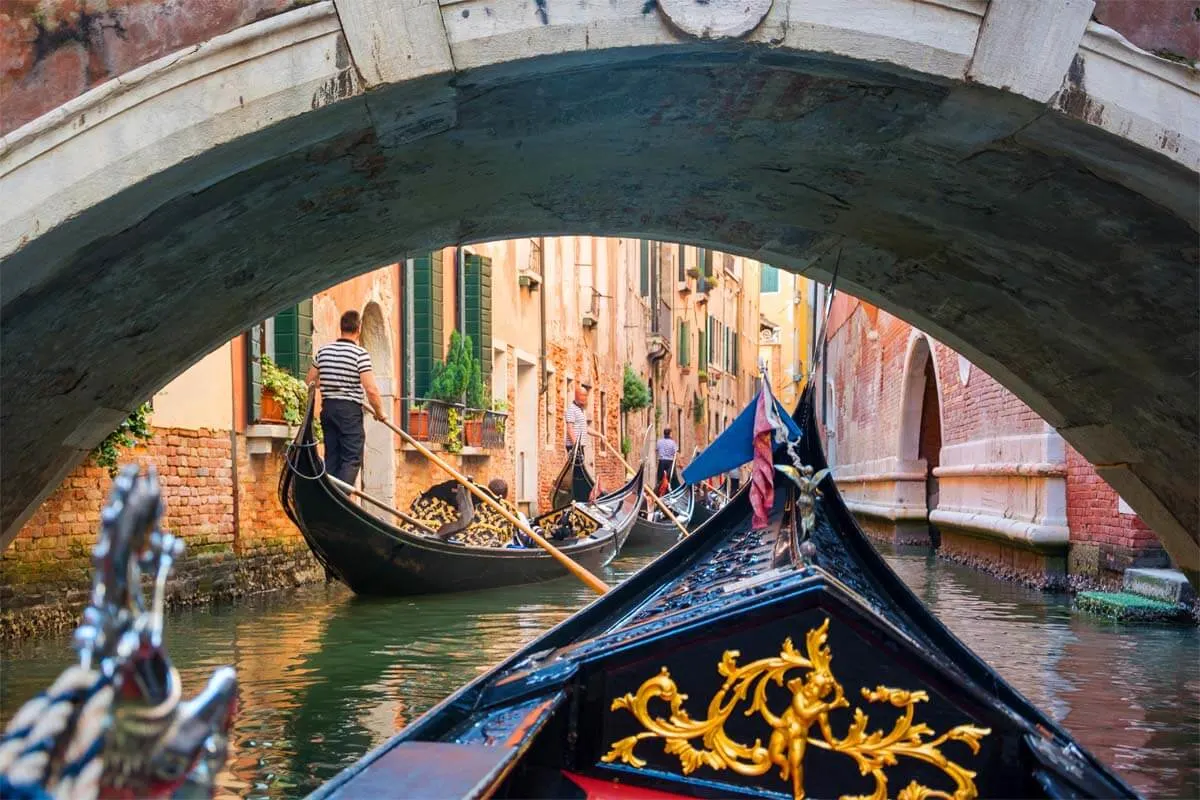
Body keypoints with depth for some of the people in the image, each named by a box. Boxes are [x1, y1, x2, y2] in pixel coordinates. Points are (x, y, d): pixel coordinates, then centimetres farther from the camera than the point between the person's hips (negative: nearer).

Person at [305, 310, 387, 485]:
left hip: (328, 408, 6)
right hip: (350, 411, -6)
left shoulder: (323, 351, 7)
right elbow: (371, 390, -16)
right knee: (352, 459, -5)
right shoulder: (360, 354, -10)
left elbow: (309, 382, 16)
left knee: (331, 457, 12)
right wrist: (380, 413, -2)